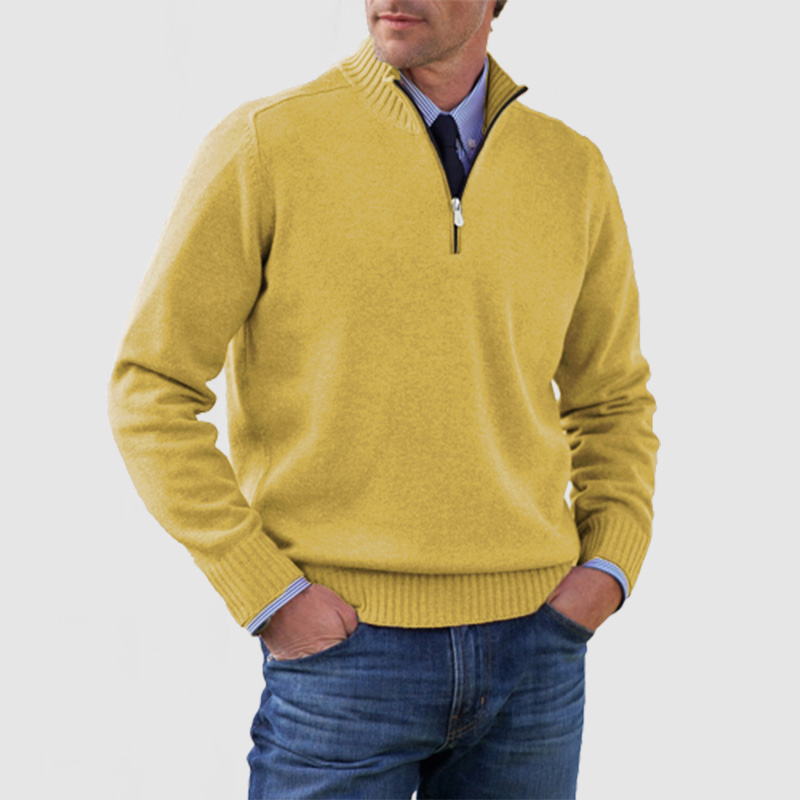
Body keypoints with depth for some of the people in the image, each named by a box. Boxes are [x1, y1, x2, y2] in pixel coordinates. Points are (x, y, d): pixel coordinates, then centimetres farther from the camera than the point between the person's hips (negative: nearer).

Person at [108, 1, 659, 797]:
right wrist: (265, 593, -11)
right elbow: (149, 392, -5)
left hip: (534, 645, 4)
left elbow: (611, 401, 17)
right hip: (344, 644, -3)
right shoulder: (264, 145, -7)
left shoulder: (572, 171, 5)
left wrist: (609, 570, 1)